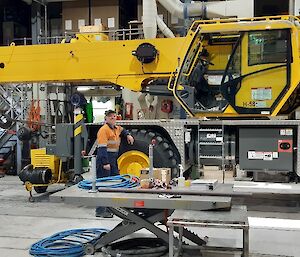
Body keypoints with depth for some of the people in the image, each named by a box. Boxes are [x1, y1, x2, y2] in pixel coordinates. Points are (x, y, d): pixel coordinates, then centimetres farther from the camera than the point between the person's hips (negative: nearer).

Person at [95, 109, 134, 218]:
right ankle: (100, 210, -3)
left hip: (113, 160, 10)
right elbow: (102, 148, -20)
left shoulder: (116, 128, 14)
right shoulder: (104, 130, -13)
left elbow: (122, 130, 41)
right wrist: (105, 163, -25)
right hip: (105, 161, -10)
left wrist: (128, 135, 20)